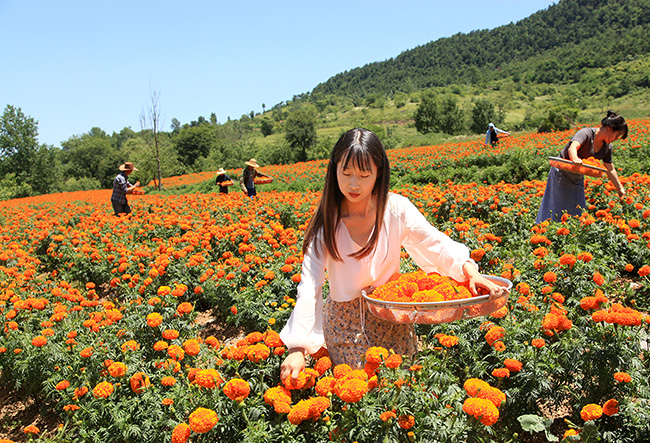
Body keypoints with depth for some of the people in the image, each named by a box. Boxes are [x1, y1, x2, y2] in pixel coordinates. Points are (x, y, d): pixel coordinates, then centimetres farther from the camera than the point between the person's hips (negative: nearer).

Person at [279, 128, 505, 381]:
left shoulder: (396, 209, -12)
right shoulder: (326, 222, -14)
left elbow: (436, 244, -4)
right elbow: (309, 286, -19)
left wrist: (468, 269, -24)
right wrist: (297, 348, -28)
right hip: (344, 322, -1)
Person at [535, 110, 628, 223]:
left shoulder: (607, 147, -1)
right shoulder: (586, 133, -23)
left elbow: (610, 170, 10)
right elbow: (572, 148, -42)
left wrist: (620, 189, 11)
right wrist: (575, 159, -63)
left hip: (577, 179, 7)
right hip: (561, 174, -7)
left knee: (577, 211, 6)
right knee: (556, 210, -6)